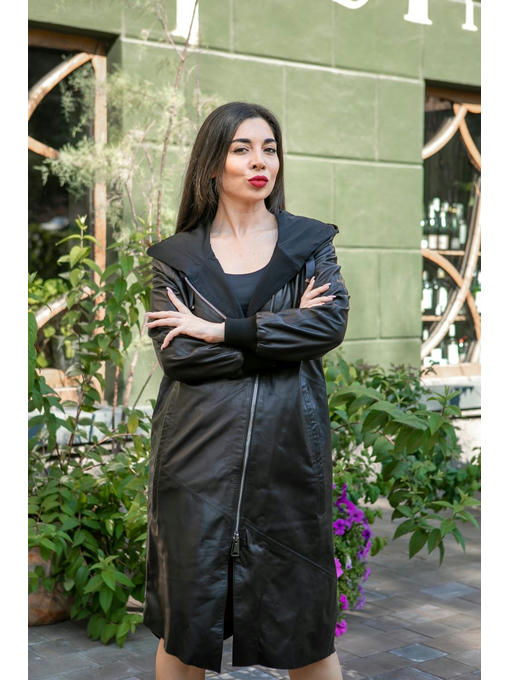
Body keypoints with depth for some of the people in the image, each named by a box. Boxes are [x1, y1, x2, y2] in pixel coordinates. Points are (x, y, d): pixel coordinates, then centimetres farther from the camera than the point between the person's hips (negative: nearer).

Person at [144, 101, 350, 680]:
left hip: (290, 446, 1)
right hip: (200, 449, 0)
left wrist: (217, 331, -12)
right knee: (185, 622, 7)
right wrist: (285, 333, -10)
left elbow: (332, 325, -9)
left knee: (303, 625, 9)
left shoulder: (310, 241, 8)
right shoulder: (177, 256, 6)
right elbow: (174, 353, -7)